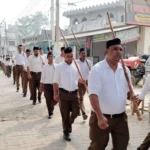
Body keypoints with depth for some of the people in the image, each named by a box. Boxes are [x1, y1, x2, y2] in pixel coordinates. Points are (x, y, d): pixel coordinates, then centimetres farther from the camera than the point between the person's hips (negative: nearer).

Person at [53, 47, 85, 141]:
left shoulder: (76, 66, 4)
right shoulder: (59, 67, -6)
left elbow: (79, 78, 10)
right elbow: (56, 82, -4)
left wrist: (84, 82, -11)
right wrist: (55, 94, -7)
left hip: (75, 93, 3)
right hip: (64, 93, -3)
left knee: (76, 112, 7)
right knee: (65, 114, 6)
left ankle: (70, 123, 39)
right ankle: (66, 131, 24)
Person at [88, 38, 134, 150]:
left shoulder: (125, 70, 6)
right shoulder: (97, 69, -14)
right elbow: (93, 95, -22)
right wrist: (100, 117, -29)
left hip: (121, 117, 5)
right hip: (102, 117, -5)